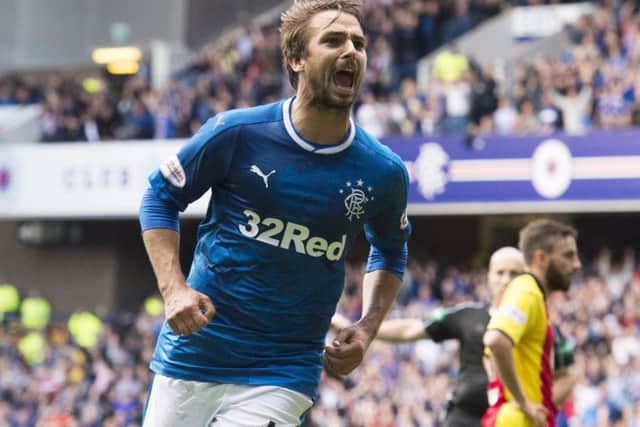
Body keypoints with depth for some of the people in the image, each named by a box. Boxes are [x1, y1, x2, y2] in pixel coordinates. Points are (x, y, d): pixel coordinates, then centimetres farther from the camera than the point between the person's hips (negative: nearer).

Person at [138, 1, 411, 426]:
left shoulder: (382, 172, -3)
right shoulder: (237, 133, -9)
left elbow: (391, 251, 18)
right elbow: (161, 196, 5)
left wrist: (367, 328, 3)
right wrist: (173, 287, -9)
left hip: (282, 375, 0)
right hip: (191, 357, 0)